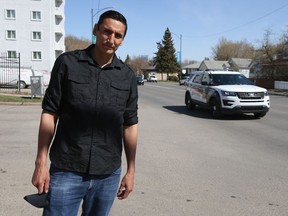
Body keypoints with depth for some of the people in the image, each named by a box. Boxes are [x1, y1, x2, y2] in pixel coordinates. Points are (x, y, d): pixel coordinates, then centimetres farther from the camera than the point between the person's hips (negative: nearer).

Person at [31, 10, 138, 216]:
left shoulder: (127, 76, 3)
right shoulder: (68, 63, -3)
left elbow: (130, 124, 6)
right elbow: (50, 113, -2)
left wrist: (131, 170, 6)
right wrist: (41, 162, -6)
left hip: (108, 175, 2)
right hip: (66, 171, -2)